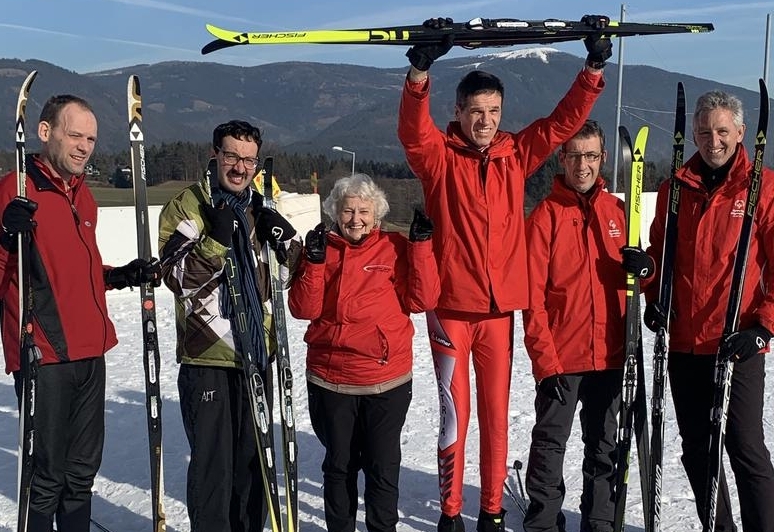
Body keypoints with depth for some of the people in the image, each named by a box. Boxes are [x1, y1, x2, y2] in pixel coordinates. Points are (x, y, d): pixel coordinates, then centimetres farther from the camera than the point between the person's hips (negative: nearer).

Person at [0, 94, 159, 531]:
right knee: (47, 477, -1)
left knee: (83, 471, 16)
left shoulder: (82, 195, 16)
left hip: (90, 355, 8)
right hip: (43, 356, -7)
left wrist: (124, 276, 11)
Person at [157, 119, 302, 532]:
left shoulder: (259, 209, 12)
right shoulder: (185, 207, -3)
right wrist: (216, 239, -25)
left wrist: (284, 237, -4)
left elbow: (297, 269, 15)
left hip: (255, 354, 5)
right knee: (212, 463, -2)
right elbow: (178, 277, -13)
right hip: (207, 356, -5)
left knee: (253, 459, 15)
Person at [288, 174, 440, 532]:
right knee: (339, 464, 16)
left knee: (383, 466, 8)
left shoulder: (396, 247, 1)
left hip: (389, 381, -1)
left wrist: (421, 245, -13)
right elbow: (304, 309, -5)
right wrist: (315, 262, -16)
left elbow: (423, 300, -7)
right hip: (331, 381, 1)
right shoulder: (321, 248, 3)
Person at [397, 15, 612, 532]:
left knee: (497, 414, 10)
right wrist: (421, 68, -34)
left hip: (501, 307, 3)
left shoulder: (516, 155, 7)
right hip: (450, 306, -3)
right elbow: (412, 129, -20)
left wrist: (594, 66, -5)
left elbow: (565, 120, 5)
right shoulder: (439, 157, -2)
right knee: (454, 415, 4)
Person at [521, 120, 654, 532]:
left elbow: (635, 275, 16)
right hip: (560, 355, -4)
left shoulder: (618, 211, 8)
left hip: (609, 354, 4)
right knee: (550, 445, 5)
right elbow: (533, 296, -9)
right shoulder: (545, 215, -5)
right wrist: (545, 358, -15)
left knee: (604, 447, 14)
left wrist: (644, 266, -9)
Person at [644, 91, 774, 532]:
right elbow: (659, 252, 18)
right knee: (697, 449, 14)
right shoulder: (676, 189, 8)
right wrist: (654, 298, 2)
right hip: (683, 343, 5)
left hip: (737, 345, -5)